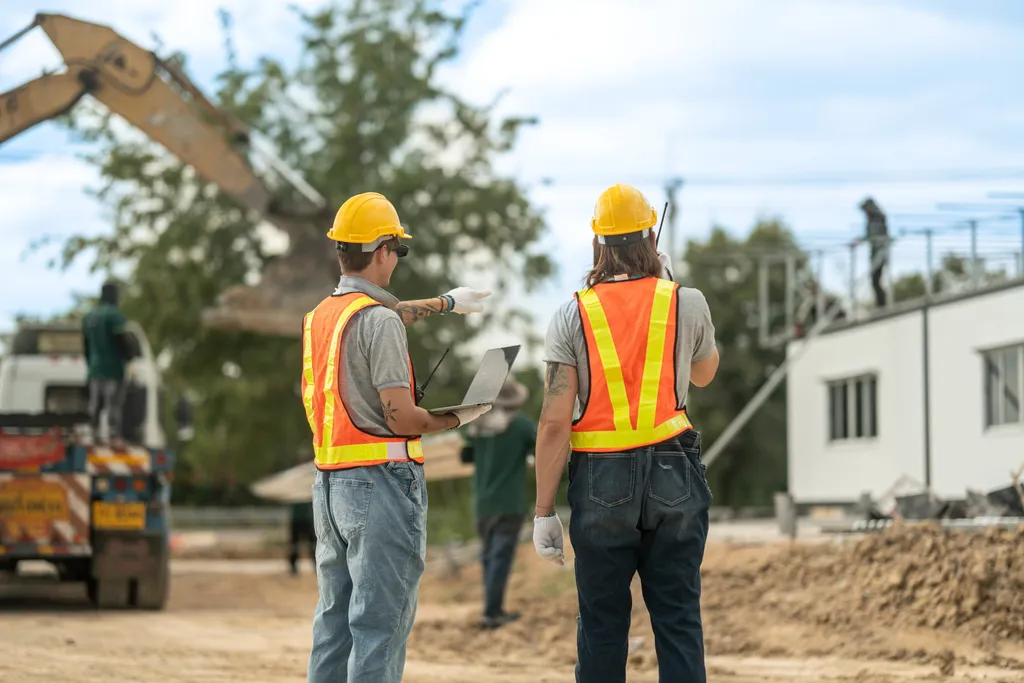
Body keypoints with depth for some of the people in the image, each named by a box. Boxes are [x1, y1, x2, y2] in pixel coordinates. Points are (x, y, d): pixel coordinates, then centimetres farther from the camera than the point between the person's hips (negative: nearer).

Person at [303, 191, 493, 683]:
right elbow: (401, 418, -17)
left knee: (334, 620, 13)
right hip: (381, 482, -8)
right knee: (380, 624, -7)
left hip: (328, 482, 9)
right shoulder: (379, 321, -14)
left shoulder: (319, 316, 13)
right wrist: (457, 418, 1)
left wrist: (444, 303, 48)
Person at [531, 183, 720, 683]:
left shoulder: (573, 316, -3)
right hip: (674, 477, 1)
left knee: (602, 625, 6)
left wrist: (544, 510, -2)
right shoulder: (687, 304, 1)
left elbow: (555, 421, -7)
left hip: (600, 482, -1)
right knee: (678, 619, 4)